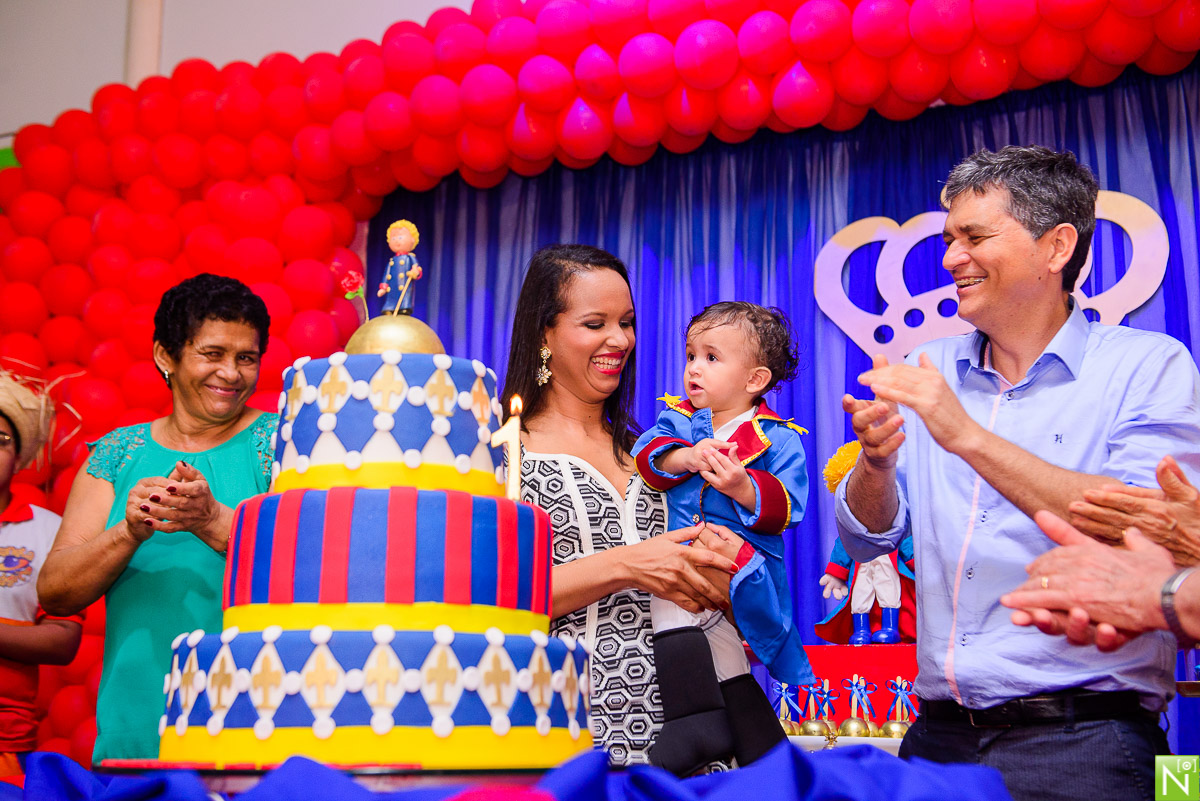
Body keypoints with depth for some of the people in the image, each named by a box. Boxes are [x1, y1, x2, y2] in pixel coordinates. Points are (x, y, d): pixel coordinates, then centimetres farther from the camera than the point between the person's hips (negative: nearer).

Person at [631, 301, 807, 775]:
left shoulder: (778, 440, 3)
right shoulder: (678, 419, 15)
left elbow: (784, 508, -7)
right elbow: (647, 455, -3)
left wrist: (744, 487, -24)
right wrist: (686, 457, -21)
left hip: (743, 567, -4)